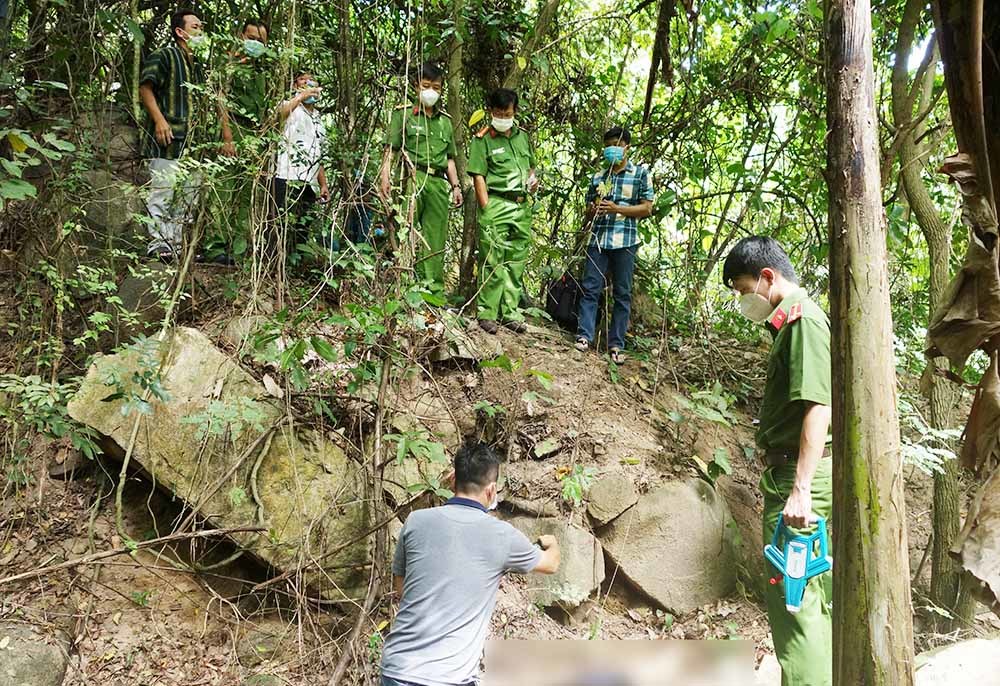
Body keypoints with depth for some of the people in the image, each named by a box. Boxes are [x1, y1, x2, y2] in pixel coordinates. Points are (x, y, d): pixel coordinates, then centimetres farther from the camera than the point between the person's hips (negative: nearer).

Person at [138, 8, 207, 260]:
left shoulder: (196, 66, 23)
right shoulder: (163, 56, 0)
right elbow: (145, 88, -8)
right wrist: (159, 120, -19)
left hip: (191, 140, 8)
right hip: (167, 136, -8)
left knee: (188, 194, 9)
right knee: (162, 192, -11)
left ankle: (175, 243, 15)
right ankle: (157, 243, -9)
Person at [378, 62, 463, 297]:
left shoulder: (445, 121, 21)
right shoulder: (404, 114, 7)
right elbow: (390, 149, 0)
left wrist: (455, 185, 15)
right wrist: (385, 176, -13)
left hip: (439, 182, 5)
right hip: (413, 178, -5)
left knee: (436, 238, 4)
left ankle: (435, 290, 7)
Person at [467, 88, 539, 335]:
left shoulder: (523, 136, 16)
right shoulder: (483, 139, -1)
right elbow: (478, 176, -6)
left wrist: (533, 180, 6)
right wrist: (486, 210, -13)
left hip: (522, 206, 6)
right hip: (496, 205, -5)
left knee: (516, 263, 7)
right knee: (493, 262, -5)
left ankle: (511, 312, 14)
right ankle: (487, 313, 0)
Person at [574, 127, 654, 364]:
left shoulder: (640, 173, 7)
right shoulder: (597, 177, 16)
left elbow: (647, 208, 0)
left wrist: (617, 208, -11)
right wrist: (592, 211, -5)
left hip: (625, 241, -3)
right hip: (598, 240, 3)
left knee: (622, 294, 0)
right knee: (590, 288, -4)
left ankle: (616, 344, 3)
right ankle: (584, 336, 0)